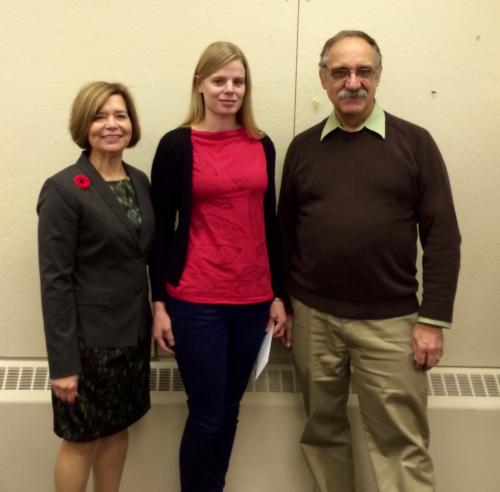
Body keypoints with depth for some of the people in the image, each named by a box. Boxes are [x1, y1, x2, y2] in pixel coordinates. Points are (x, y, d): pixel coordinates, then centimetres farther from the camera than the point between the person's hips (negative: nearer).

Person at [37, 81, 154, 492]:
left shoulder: (140, 181, 6)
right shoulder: (63, 189, -14)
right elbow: (55, 280, -16)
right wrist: (63, 360, -18)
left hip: (133, 330, 6)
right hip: (89, 336, -6)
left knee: (118, 428, 18)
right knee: (82, 439, 9)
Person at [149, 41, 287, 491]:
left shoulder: (262, 145, 8)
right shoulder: (177, 145, -3)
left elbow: (269, 223, 12)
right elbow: (161, 227, -3)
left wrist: (278, 295, 11)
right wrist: (159, 302, -5)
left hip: (252, 300, 4)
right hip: (196, 301, -4)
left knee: (229, 410, 14)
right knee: (206, 415, 3)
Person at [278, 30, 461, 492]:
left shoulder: (414, 142, -2)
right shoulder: (303, 147, 6)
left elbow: (442, 236, -4)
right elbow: (285, 232, 11)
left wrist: (433, 319, -8)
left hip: (391, 321, -2)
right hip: (313, 318, 3)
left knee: (402, 443, 3)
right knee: (323, 431, 14)